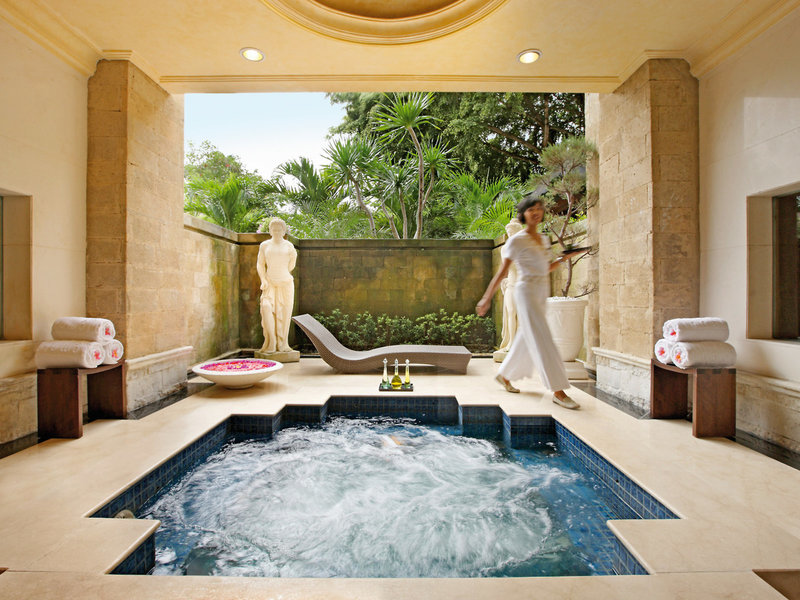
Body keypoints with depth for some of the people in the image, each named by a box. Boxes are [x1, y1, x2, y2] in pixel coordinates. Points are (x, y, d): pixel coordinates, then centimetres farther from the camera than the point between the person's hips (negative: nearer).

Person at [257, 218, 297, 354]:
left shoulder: (289, 246, 8)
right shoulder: (264, 245, 10)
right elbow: (260, 264, 5)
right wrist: (263, 280, -5)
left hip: (285, 283, 0)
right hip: (270, 283, 0)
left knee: (284, 312, -2)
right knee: (266, 308, -17)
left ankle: (282, 343, 5)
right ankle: (270, 341, -10)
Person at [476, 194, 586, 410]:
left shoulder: (544, 239, 14)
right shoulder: (517, 241, -7)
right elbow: (502, 272, -7)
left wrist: (563, 258, 8)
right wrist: (487, 299, -9)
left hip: (542, 294, 8)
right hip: (527, 292, -8)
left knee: (526, 339, 13)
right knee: (542, 341, -9)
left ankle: (504, 375, 30)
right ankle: (558, 391, -3)